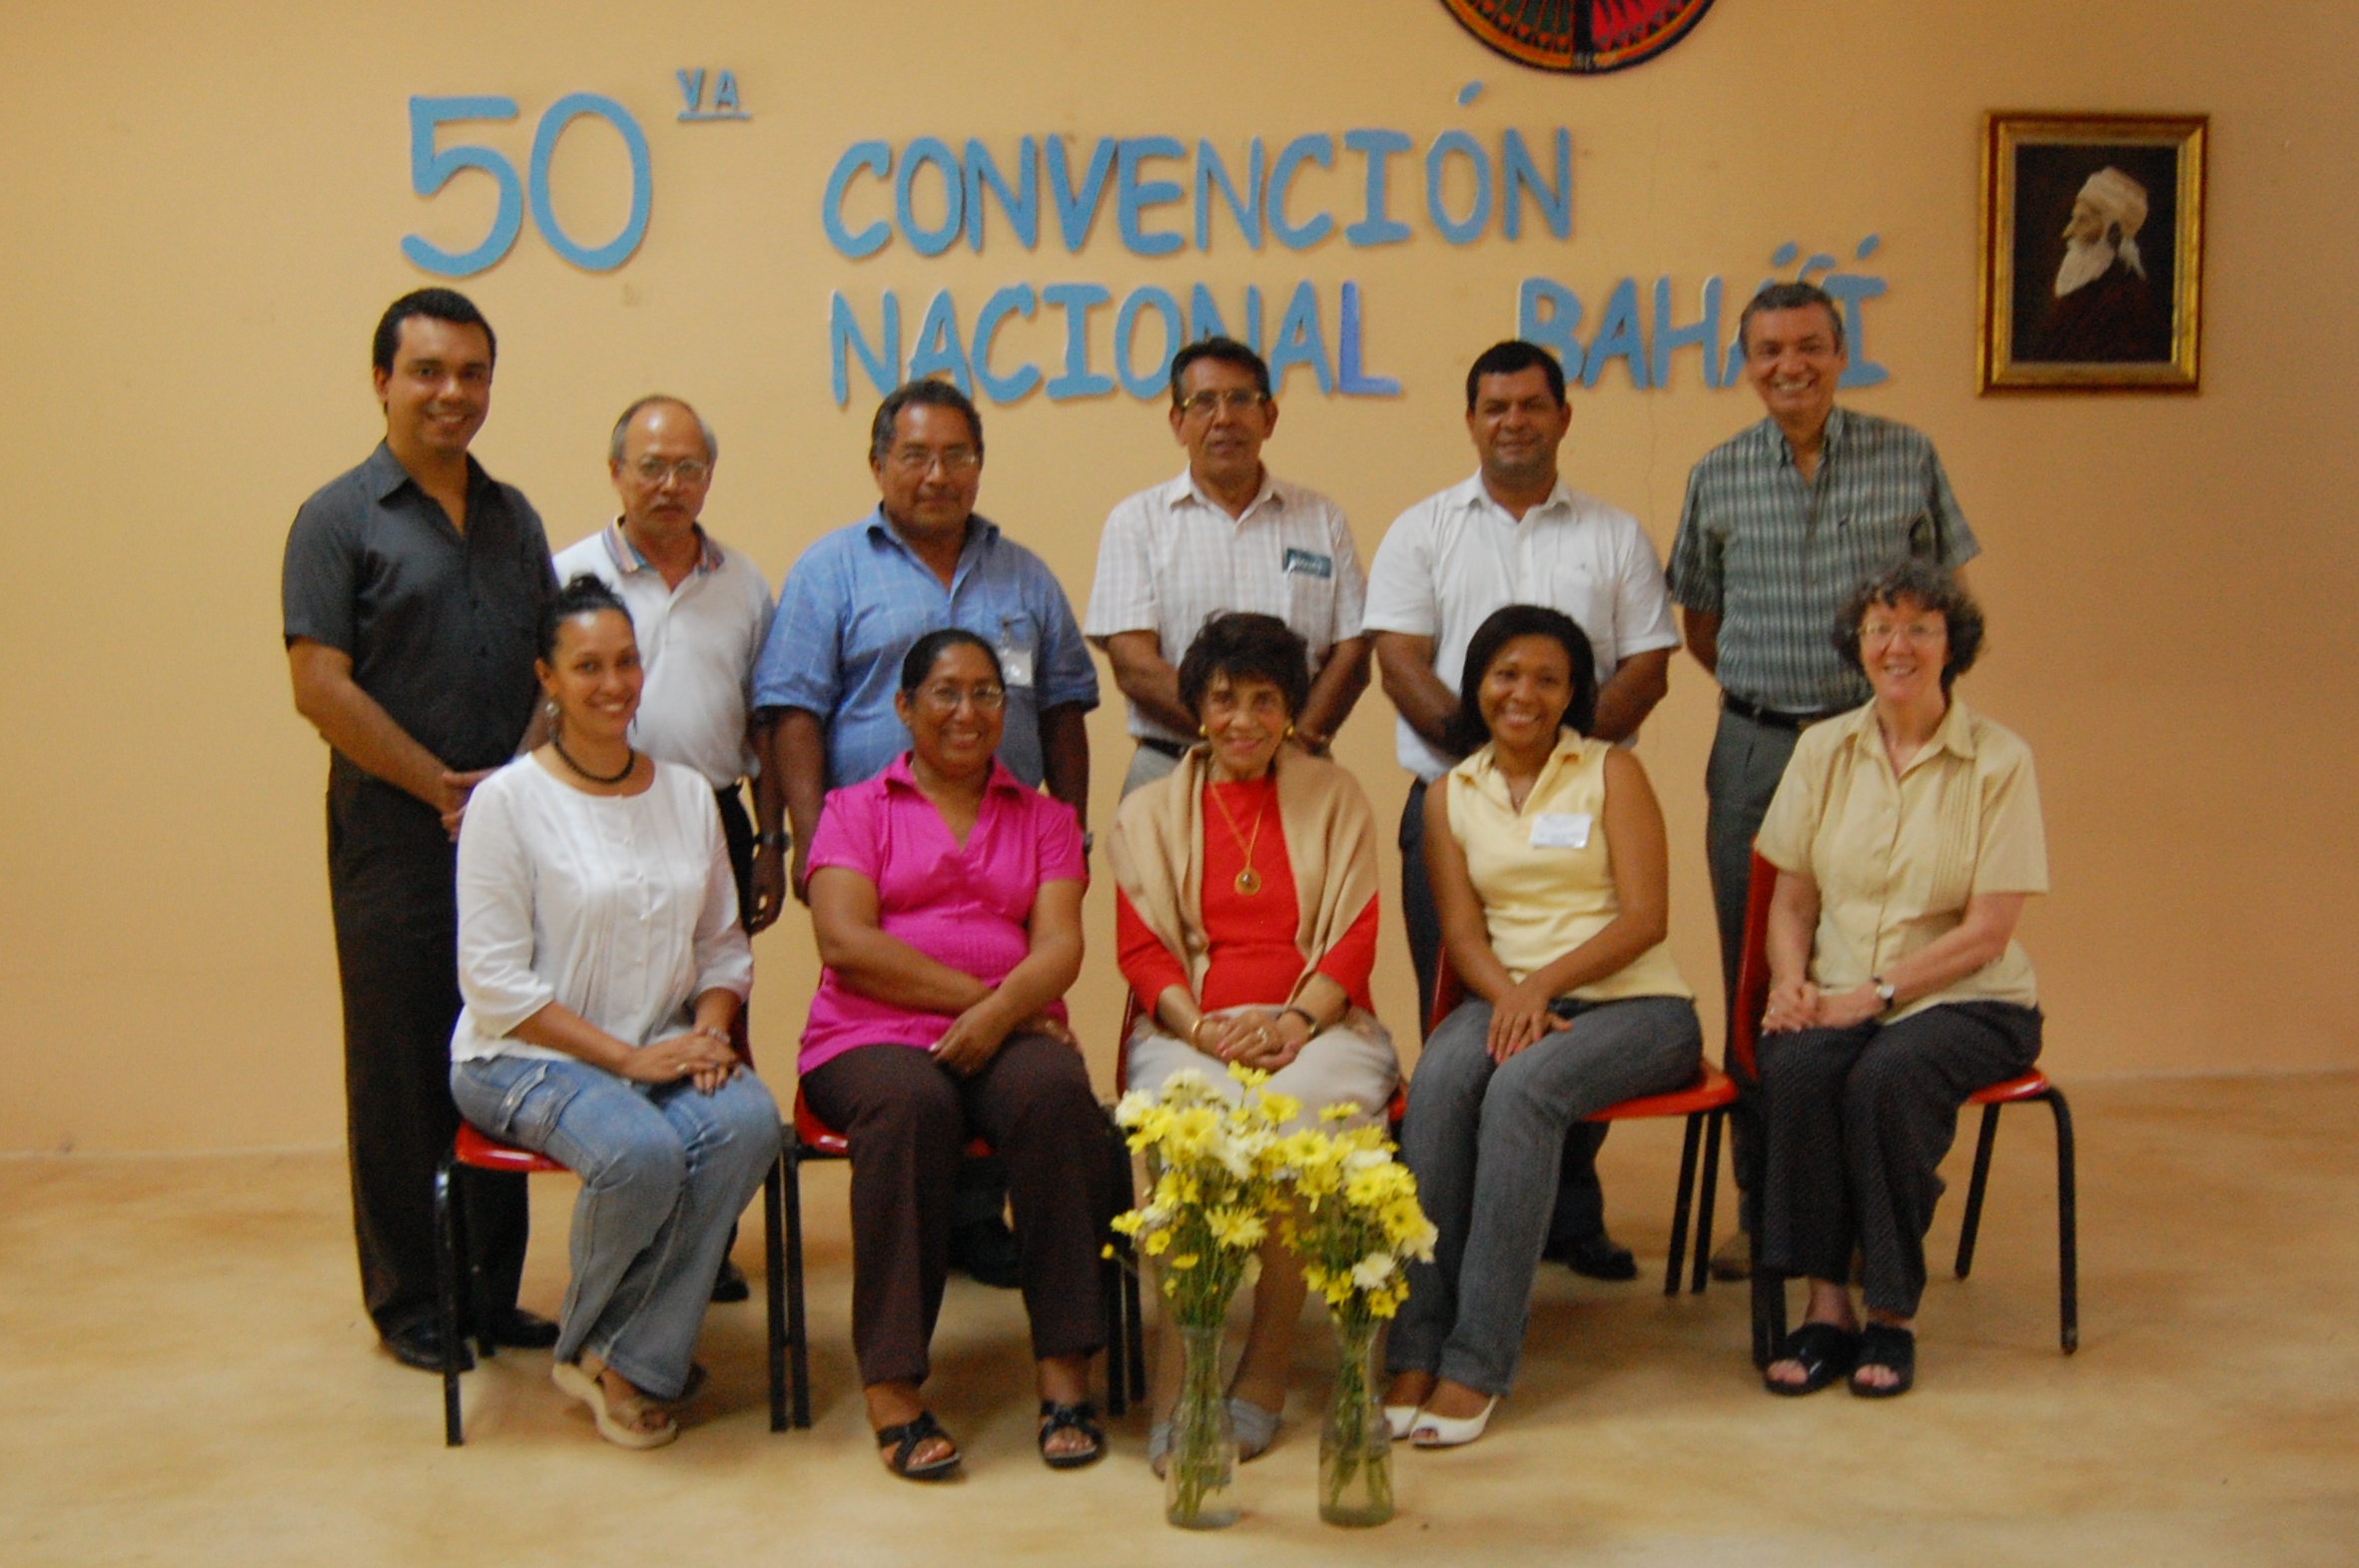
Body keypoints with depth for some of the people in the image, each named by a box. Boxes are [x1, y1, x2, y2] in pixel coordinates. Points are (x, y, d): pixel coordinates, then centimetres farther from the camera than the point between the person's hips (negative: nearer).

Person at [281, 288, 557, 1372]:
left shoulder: (513, 517, 14)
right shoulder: (340, 519, -3)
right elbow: (321, 687, -10)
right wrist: (444, 787, -10)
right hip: (395, 844, -5)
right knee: (402, 1071, 3)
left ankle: (493, 1292, 20)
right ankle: (407, 1303, 15)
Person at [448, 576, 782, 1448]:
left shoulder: (687, 793, 11)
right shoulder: (509, 800, -5)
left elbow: (725, 947, 15)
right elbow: (494, 981, -10)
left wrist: (711, 1028, -7)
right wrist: (623, 1056, -16)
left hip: (663, 1050, 5)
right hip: (528, 1057, -5)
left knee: (749, 1119, -28)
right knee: (642, 1151, -34)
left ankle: (632, 1361, -13)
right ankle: (591, 1340, -2)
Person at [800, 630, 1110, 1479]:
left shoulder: (1045, 819, 21)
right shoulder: (855, 811, 15)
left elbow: (1060, 946, 4)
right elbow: (846, 944, -2)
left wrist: (1001, 1009, -17)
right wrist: (974, 991, -11)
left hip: (1010, 1034, 2)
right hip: (873, 1036, -1)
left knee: (1056, 1094, -34)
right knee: (911, 1106, -37)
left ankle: (1064, 1373, -29)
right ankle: (891, 1388, -33)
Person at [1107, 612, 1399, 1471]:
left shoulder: (1335, 799, 17)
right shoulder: (1150, 813, 18)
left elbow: (1355, 938, 7)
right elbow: (1140, 949, 7)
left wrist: (1291, 1023, -11)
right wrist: (1202, 1027, -12)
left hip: (1315, 1026, 0)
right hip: (1191, 1030, 0)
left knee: (1298, 1111, -35)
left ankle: (1265, 1374, -21)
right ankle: (1175, 1389, -31)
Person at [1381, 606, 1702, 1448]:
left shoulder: (1611, 772, 4)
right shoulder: (1450, 794, 13)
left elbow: (1646, 916, -6)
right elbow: (1462, 932, 5)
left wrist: (1544, 983, -19)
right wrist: (1509, 999, -16)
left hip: (1632, 1003, -2)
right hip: (1508, 999, 3)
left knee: (1521, 1089, -33)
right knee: (1440, 1079, -31)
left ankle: (1477, 1364, -32)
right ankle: (1414, 1352, -31)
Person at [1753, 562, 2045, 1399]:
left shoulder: (1999, 762, -4)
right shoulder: (1824, 750, 8)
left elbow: (1987, 931, -9)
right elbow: (1791, 899, 10)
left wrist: (1876, 994, -17)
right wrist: (1792, 982, -9)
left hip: (1965, 1001, -3)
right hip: (1837, 997, 3)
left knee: (1887, 1076, -33)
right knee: (1793, 1068, -29)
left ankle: (1893, 1315, -17)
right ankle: (1826, 1305, -20)